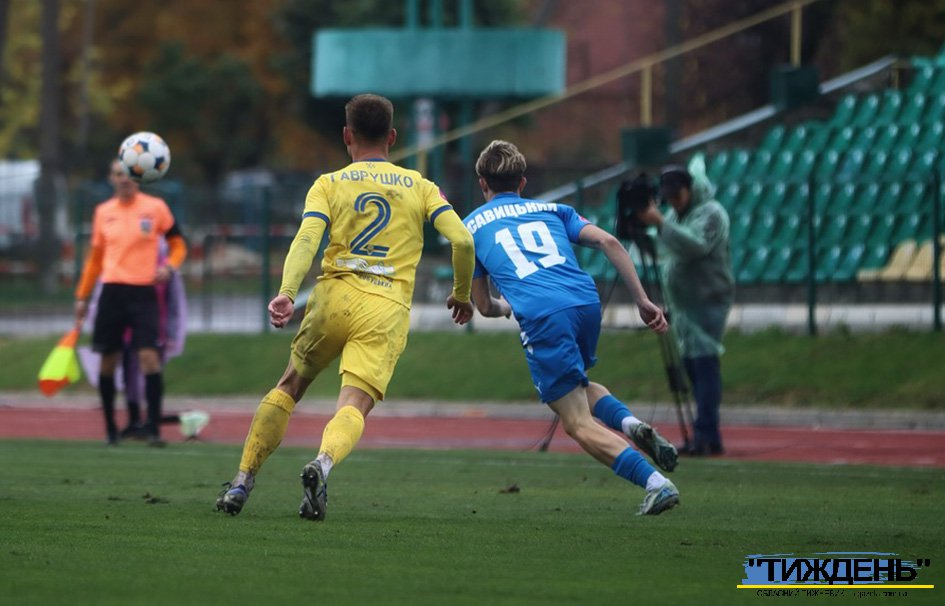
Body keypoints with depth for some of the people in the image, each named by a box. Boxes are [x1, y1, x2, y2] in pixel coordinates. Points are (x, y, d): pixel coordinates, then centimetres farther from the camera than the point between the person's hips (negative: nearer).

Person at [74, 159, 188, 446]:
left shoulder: (156, 207, 0)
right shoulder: (103, 212, 9)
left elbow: (178, 244, 9)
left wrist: (169, 266, -12)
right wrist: (82, 296, 16)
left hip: (144, 293, -3)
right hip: (113, 292, 3)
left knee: (149, 357, -14)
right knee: (108, 361, 3)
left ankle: (154, 428, -11)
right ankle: (110, 429, 15)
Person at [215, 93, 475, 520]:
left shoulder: (329, 185, 9)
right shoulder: (420, 187, 14)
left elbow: (306, 239, -8)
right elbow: (462, 240, 3)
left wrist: (286, 293, -21)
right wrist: (462, 294, 18)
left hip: (334, 297, 1)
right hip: (388, 309, -1)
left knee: (290, 386, 21)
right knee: (354, 406, -12)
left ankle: (242, 482, 20)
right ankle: (324, 464, -45)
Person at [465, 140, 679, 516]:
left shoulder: (471, 227, 22)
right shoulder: (551, 210, 27)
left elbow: (484, 307, 24)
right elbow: (608, 242, 11)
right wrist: (643, 301, 11)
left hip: (542, 318, -4)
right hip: (587, 302, 4)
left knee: (578, 424, 1)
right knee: (578, 388, 32)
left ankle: (656, 483, -18)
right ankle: (631, 424, 1)